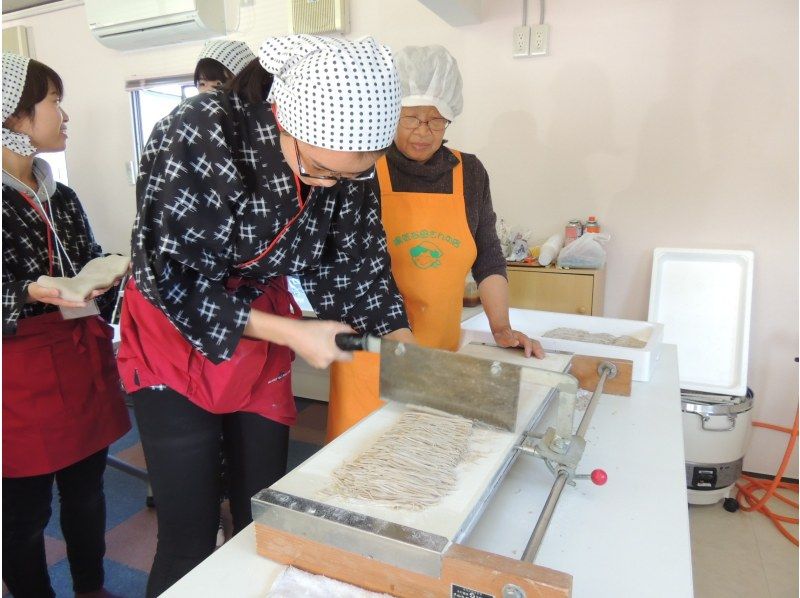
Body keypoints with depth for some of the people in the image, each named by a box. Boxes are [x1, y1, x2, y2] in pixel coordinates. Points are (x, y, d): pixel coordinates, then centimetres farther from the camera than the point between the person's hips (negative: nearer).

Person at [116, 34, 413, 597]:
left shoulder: (347, 163, -12)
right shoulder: (201, 134, -26)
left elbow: (357, 266, -2)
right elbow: (173, 279, -22)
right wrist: (292, 334, -23)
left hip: (265, 341, 4)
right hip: (177, 340, -4)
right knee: (189, 541, 1)